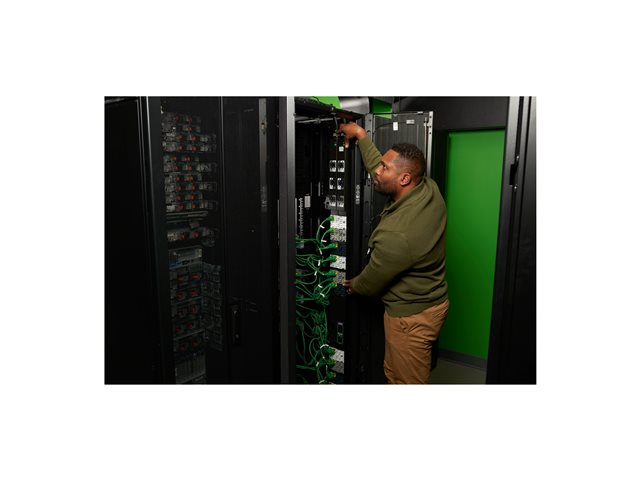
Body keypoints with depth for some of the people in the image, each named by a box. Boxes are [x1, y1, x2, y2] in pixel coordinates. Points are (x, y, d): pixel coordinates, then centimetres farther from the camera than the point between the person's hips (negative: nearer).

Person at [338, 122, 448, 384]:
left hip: (412, 315, -9)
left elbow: (370, 283, -14)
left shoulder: (395, 235, -34)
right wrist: (361, 135, 12)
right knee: (394, 373, 25)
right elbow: (377, 169, 8)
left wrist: (353, 286, 8)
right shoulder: (430, 188, -11)